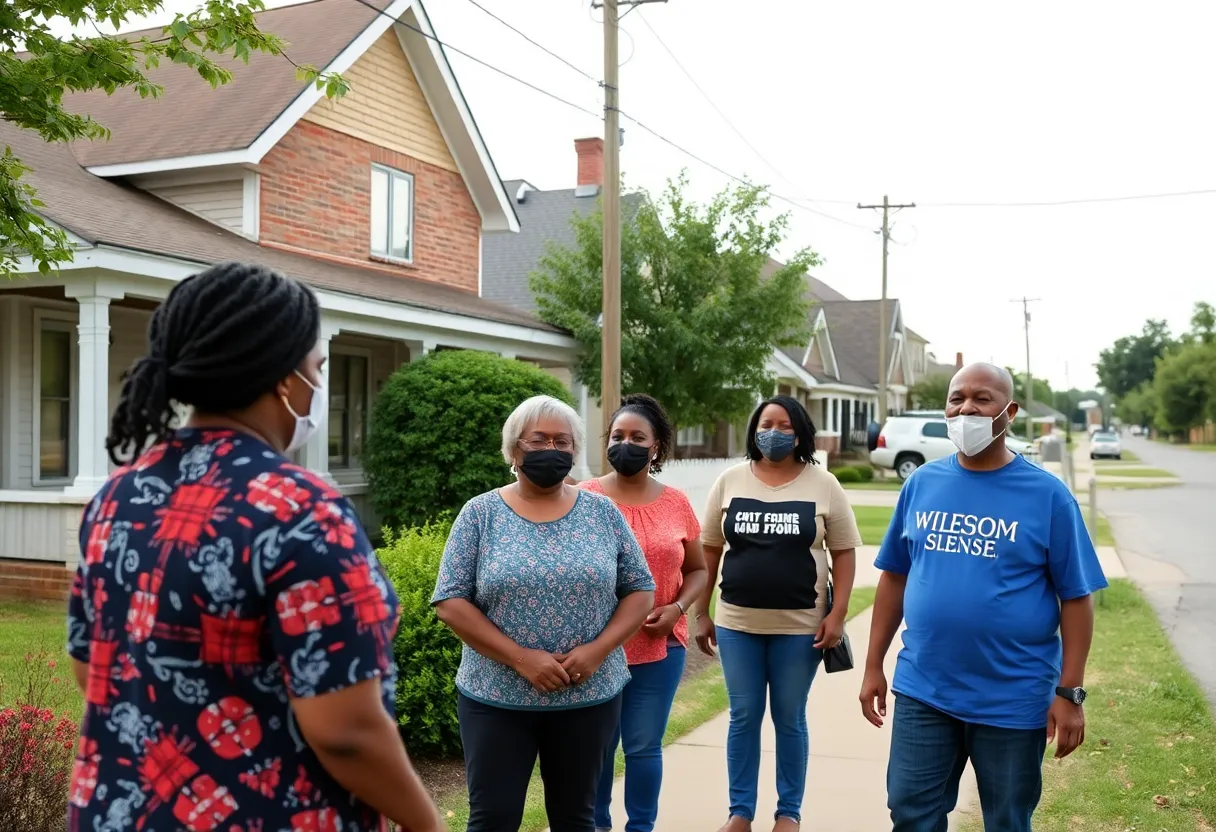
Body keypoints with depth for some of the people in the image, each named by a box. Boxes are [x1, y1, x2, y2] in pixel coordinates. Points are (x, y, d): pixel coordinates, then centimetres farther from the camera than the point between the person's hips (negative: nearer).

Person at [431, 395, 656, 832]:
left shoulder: (603, 513, 2)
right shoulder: (480, 513, -3)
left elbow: (640, 591, 4)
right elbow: (450, 601, -7)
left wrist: (598, 650, -12)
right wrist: (520, 658, -16)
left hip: (590, 697, 2)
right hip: (495, 698, -1)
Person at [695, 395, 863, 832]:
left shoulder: (823, 485, -2)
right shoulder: (730, 482, 2)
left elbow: (844, 552, 1)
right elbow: (710, 550, 7)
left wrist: (837, 614, -7)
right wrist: (702, 613, 7)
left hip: (800, 626, -1)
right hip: (737, 623, 2)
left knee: (790, 720, 9)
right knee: (743, 718, 10)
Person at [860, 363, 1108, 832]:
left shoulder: (1047, 494, -7)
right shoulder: (922, 483, 1)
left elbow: (1076, 598, -5)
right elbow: (894, 578, 8)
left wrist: (1069, 692, -9)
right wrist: (874, 665, 7)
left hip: (1013, 699, -2)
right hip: (922, 689, 3)